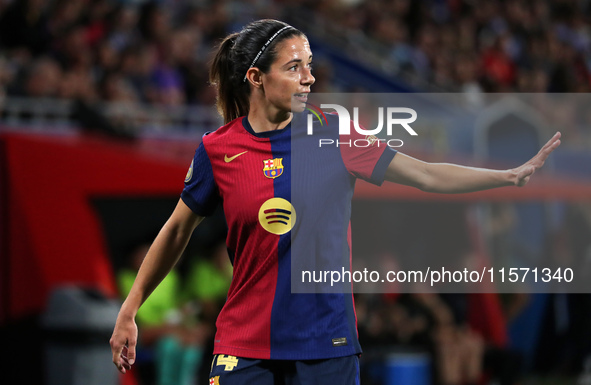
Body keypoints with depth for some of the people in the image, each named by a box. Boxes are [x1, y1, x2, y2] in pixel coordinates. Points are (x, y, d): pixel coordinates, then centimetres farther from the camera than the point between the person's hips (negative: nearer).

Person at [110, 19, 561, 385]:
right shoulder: (218, 149, -1)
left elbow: (426, 175, -2)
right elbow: (177, 231, 11)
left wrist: (512, 175, -12)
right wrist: (129, 310, 13)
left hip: (327, 344, 1)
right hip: (245, 346, 0)